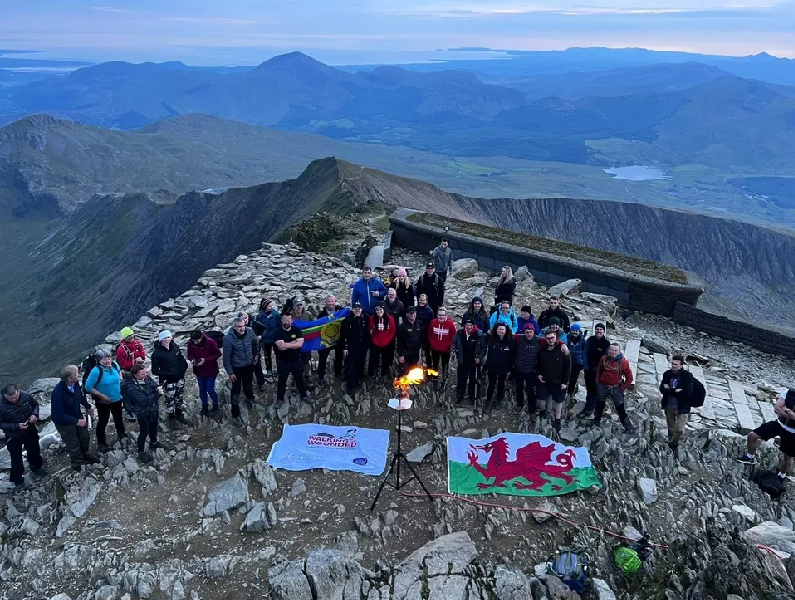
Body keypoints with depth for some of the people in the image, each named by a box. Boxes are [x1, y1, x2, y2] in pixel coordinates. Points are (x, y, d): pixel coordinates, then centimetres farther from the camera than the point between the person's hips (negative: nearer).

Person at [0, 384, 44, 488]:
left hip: (30, 431, 4)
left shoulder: (26, 396, -22)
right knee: (16, 458, 12)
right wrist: (17, 426, -29)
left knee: (34, 451, 26)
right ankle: (18, 480, 35)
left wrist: (35, 414, -21)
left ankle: (36, 467, 54)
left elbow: (35, 405, -1)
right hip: (13, 436, -3)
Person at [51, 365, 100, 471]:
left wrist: (88, 407, 5)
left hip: (77, 417, 6)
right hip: (64, 422, -6)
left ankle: (85, 454, 53)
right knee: (73, 444, 13)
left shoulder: (75, 383, -19)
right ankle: (78, 464, 39)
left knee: (85, 437, 25)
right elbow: (58, 416, -32)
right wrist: (76, 421, -30)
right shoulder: (58, 393, -38)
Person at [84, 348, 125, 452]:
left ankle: (121, 434, 53)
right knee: (103, 421, 12)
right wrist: (102, 396, -24)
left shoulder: (114, 365, -13)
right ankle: (101, 443, 32)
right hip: (103, 401, -6)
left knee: (119, 417, 27)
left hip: (117, 399, 6)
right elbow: (88, 387, -24)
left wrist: (120, 382, 2)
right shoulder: (96, 371, -30)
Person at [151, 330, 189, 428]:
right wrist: (168, 374, -25)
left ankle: (179, 414, 43)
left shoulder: (175, 347, -5)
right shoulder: (157, 353, -20)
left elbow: (181, 358, 12)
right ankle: (172, 419, 28)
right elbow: (155, 371, -18)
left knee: (179, 397, 22)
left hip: (180, 378, 5)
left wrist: (184, 367, -4)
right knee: (170, 400, 9)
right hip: (168, 381, -5)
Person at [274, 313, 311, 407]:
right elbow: (281, 346, -26)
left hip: (296, 360, 2)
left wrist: (286, 345, -22)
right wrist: (294, 342, -20)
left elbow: (300, 344, -20)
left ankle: (304, 395, 35)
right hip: (283, 361, -2)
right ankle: (280, 399, 26)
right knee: (282, 380, 11)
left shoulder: (297, 330, -7)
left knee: (299, 378, 17)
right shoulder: (278, 332, -12)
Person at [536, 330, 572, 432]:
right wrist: (538, 374, -3)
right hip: (544, 380, 3)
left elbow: (568, 367, -12)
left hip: (558, 382, -3)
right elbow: (538, 363, 11)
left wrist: (565, 382, -13)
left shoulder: (562, 350, -16)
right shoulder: (542, 350, -5)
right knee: (541, 398, 12)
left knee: (558, 401, 11)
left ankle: (557, 420, 28)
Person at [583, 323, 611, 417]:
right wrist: (586, 366, -10)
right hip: (588, 368, 3)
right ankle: (588, 405, 29)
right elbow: (585, 353, -3)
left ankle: (590, 407, 16)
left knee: (594, 388, 5)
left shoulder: (607, 343, -11)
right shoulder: (590, 340, -4)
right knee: (588, 387, 15)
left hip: (598, 370, -3)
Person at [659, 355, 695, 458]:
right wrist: (676, 391, -23)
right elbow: (662, 389, -12)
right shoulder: (667, 374, -4)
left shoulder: (688, 376, -14)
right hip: (669, 406, 3)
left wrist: (669, 390, -19)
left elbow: (687, 392, -24)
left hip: (682, 407, -3)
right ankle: (672, 446, 37)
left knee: (680, 430, -4)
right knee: (671, 428, 17)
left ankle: (673, 444, 22)